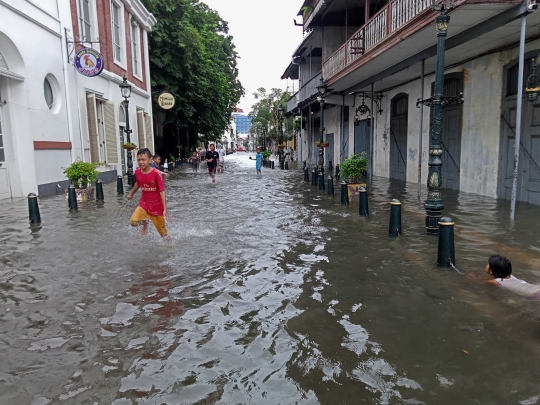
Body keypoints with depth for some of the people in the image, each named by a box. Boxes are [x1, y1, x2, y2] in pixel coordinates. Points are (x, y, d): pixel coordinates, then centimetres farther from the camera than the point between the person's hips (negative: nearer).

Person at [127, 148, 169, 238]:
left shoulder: (156, 173, -20)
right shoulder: (137, 172, -5)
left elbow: (162, 191, -20)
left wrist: (165, 209, -25)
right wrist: (131, 194, 33)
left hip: (157, 205, -3)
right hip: (144, 203, 3)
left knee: (162, 231, 6)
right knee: (133, 222, -20)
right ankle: (144, 223, 13)